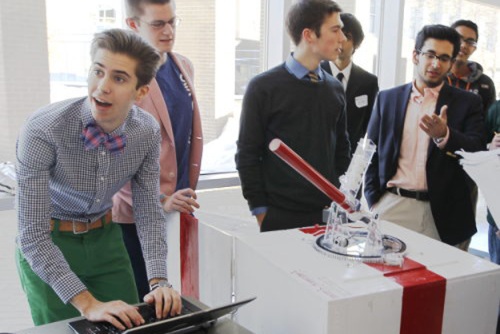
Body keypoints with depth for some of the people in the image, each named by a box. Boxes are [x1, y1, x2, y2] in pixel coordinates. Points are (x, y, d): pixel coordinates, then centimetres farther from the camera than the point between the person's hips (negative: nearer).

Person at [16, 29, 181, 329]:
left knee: (131, 326, 9)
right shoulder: (43, 131, -28)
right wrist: (87, 304, -31)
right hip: (48, 248, -3)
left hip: (106, 238, 4)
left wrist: (159, 281, -18)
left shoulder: (148, 132, -15)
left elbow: (150, 211, -7)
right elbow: (32, 236, -27)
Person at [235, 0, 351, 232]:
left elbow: (341, 148, 15)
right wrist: (260, 212, -7)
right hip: (280, 215, -4)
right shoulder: (263, 87, -7)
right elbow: (247, 155, -6)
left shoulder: (335, 88, 9)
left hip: (328, 212, 4)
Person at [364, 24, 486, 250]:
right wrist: (373, 202, 0)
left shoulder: (467, 103, 6)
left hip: (441, 214, 0)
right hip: (392, 206, 1)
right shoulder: (387, 99, 9)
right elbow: (371, 154, 9)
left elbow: (478, 153, -4)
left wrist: (444, 135, -23)